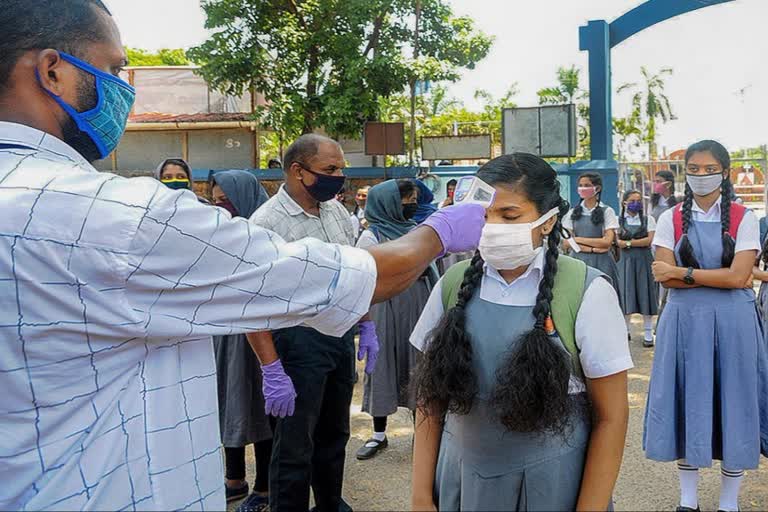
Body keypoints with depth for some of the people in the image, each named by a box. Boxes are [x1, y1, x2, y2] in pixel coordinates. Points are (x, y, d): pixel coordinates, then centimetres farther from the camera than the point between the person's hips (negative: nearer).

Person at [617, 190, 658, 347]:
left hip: (644, 261, -1)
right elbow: (618, 242, -3)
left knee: (645, 295, -1)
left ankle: (648, 334, 5)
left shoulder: (648, 219, 6)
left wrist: (628, 242, -7)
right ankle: (626, 330, 15)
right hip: (626, 261, 1)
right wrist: (639, 242, -9)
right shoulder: (619, 220, 7)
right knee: (626, 293, 2)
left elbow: (649, 240, -6)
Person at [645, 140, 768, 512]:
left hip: (732, 323, -1)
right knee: (688, 402, 7)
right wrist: (719, 276, -13)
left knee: (732, 403, 6)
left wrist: (683, 273, -12)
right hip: (685, 320, 1)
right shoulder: (671, 219, 2)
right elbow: (665, 279, -7)